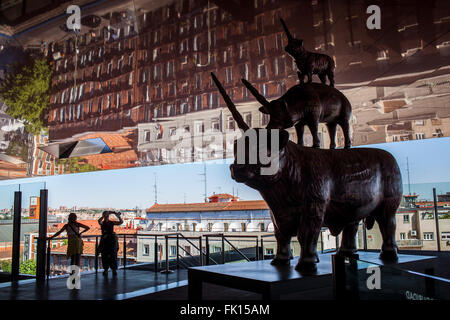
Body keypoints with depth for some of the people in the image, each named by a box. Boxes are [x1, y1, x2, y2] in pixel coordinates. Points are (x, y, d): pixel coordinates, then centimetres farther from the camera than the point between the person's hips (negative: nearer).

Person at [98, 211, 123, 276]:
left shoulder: (112, 222, 5)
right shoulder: (102, 223, 2)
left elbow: (121, 222, -2)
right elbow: (99, 221, -21)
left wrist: (118, 216, -15)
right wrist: (104, 216, -30)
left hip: (112, 240, 0)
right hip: (104, 240, 0)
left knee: (113, 255, -2)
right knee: (105, 256, 2)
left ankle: (114, 270, 3)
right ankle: (105, 270, 12)